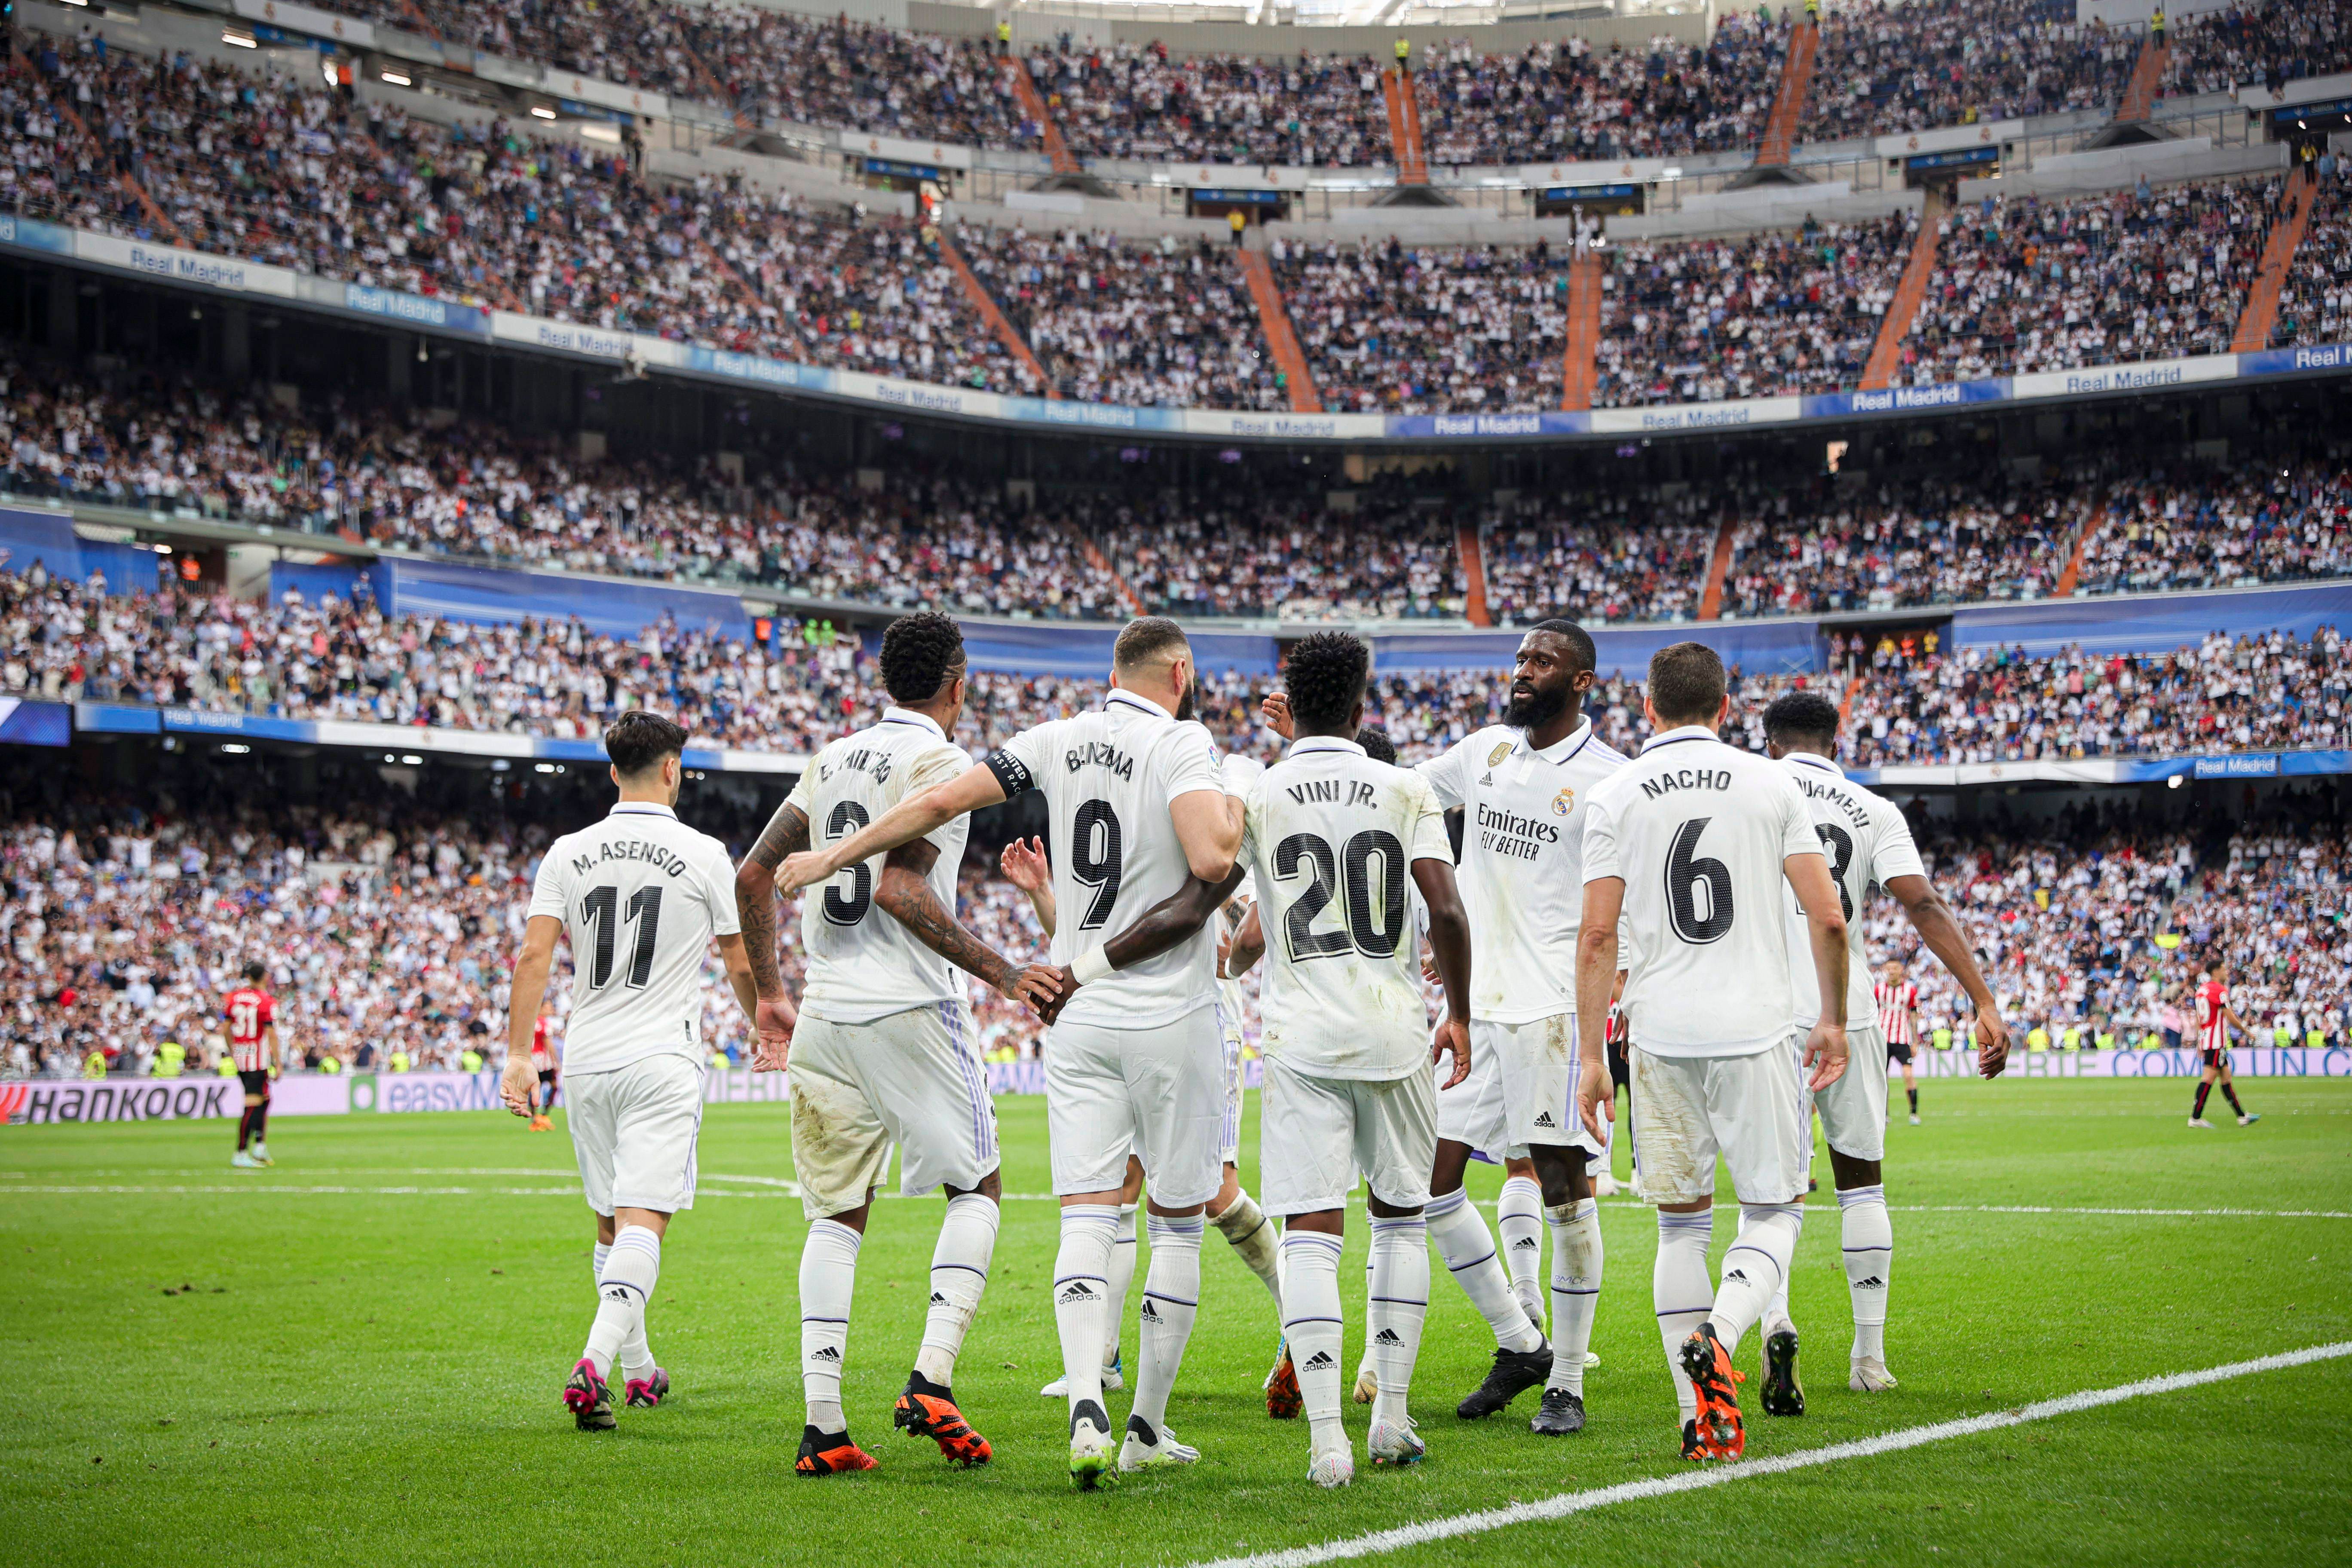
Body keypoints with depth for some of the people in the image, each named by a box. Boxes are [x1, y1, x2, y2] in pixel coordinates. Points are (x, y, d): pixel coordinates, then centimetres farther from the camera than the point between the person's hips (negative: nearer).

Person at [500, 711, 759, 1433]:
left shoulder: (568, 853, 5)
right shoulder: (704, 854, -2)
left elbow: (534, 954, -3)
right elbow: (742, 966, 4)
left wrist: (519, 1054, -3)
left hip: (587, 1061, 4)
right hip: (662, 1061, -4)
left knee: (612, 1224, 16)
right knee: (642, 1224, -9)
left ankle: (639, 1370, 27)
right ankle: (594, 1364, -27)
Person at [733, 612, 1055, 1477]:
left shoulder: (832, 760, 15)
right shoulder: (941, 761, -7)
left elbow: (754, 875, 15)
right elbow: (900, 887, -18)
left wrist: (769, 993, 23)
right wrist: (998, 969, -15)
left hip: (825, 1017, 6)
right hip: (910, 1011, -6)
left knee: (837, 1215, 11)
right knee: (976, 1188, 10)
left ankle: (823, 1423, 2)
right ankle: (930, 1382, -6)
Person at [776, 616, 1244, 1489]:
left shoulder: (1060, 741, 5)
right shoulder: (1182, 746, -10)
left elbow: (940, 802, 4)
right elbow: (1212, 862, -25)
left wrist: (833, 858, 14)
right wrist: (1236, 813, -3)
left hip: (1079, 1018, 4)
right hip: (1171, 1019, -4)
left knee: (1087, 1220, 0)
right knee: (1178, 1221, 9)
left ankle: (1087, 1407, -21)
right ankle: (1148, 1429, 14)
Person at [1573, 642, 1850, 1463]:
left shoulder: (1615, 796, 3)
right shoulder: (1771, 785, 3)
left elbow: (1597, 936, -3)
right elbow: (1827, 918, -1)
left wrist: (1592, 1056, 1)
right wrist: (1834, 1022, 12)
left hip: (1660, 1035, 1)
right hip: (1752, 1030, -1)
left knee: (1681, 1224, 11)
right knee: (1773, 1211, 9)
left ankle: (1703, 1417, 9)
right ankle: (1717, 1338, -18)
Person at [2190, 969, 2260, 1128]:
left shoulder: (2201, 989, 15)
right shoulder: (2220, 990, -12)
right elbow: (2230, 1017, -13)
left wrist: (2199, 1044, 23)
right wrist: (2245, 1030, 2)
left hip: (2205, 1039, 9)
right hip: (2217, 1042, -9)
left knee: (2226, 1078, 12)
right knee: (2209, 1077, -9)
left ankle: (2242, 1116, 17)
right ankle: (2195, 1118, -11)